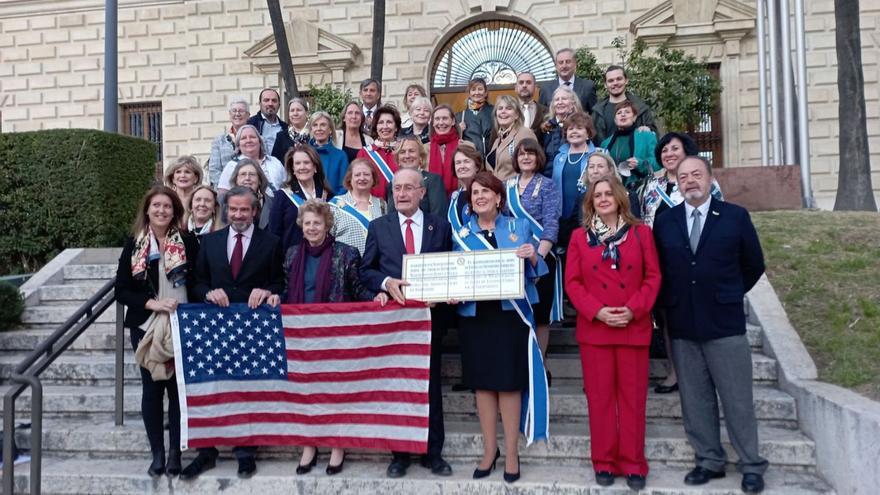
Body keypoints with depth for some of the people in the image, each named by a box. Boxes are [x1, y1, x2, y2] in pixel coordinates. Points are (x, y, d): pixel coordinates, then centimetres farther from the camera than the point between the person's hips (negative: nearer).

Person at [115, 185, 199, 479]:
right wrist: (150, 303, -13)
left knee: (178, 387, 4)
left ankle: (175, 452, 15)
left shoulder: (188, 242, 0)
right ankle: (157, 453, 17)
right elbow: (121, 290, 1)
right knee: (152, 387, 6)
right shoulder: (134, 244, 3)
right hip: (145, 326, 1)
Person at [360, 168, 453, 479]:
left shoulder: (440, 227, 6)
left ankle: (433, 452, 18)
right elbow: (366, 270, 5)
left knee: (430, 385, 6)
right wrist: (387, 282, -14)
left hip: (429, 315, 0)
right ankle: (399, 452, 20)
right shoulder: (378, 227, 6)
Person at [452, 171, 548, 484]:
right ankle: (489, 449, 20)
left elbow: (534, 272, 6)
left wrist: (533, 257, -14)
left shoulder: (519, 227, 5)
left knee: (509, 381, 0)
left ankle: (511, 452, 14)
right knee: (481, 381, 6)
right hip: (474, 314, 2)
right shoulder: (462, 233, 8)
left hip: (510, 313, -2)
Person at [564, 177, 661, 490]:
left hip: (634, 327, 0)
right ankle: (604, 462, 18)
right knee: (600, 397, 6)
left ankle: (633, 464, 17)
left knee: (633, 397, 6)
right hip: (594, 328, 0)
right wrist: (597, 311, -12)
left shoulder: (641, 232, 6)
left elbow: (653, 277, 2)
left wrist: (633, 310, -12)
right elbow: (572, 282, 1)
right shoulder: (579, 236, 6)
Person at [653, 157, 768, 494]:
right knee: (694, 399, 10)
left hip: (725, 322, -2)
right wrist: (670, 302, 5)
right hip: (681, 324, 3)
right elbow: (658, 268, 13)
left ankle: (751, 465, 18)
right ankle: (709, 461, 22)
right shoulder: (664, 221, 6)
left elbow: (754, 264, 8)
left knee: (738, 399, 5)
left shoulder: (735, 216, -1)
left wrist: (730, 295, 9)